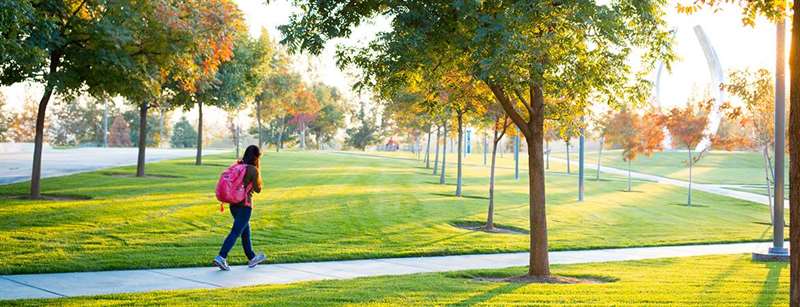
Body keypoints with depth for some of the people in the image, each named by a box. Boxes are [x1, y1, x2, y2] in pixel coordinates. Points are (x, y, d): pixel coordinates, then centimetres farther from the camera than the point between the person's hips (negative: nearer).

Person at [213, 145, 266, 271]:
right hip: (245, 204, -8)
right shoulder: (253, 170, -11)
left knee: (245, 231, 19)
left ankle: (252, 258, 30)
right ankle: (221, 257, -17)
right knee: (236, 232, -7)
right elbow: (258, 189, -2)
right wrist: (259, 170, 4)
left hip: (233, 203, 8)